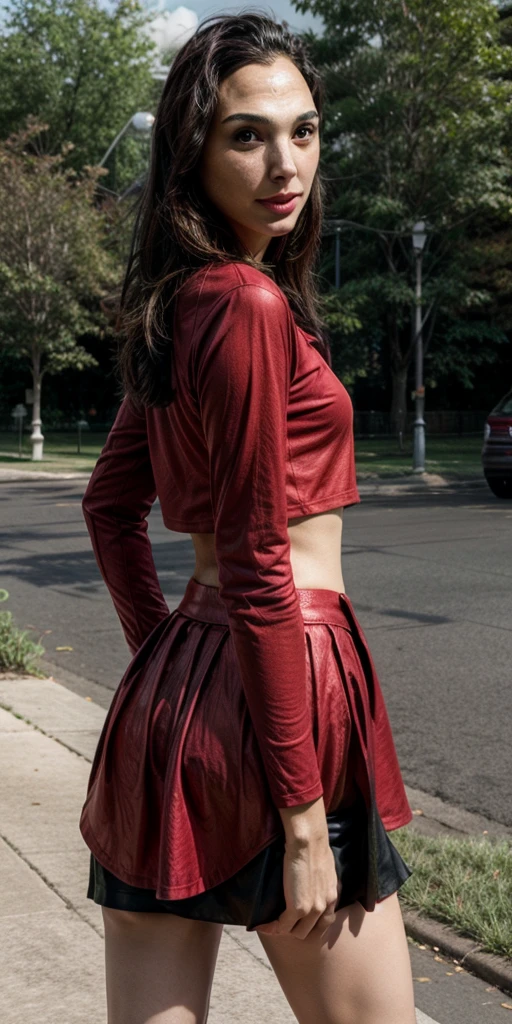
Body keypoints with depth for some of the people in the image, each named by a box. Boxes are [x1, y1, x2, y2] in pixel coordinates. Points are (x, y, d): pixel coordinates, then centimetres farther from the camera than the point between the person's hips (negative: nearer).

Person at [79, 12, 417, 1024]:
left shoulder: (174, 307, 12)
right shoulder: (250, 305, -15)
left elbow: (111, 500, 21)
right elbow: (260, 571, -18)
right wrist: (305, 822, -15)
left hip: (168, 688, 9)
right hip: (271, 695, -9)